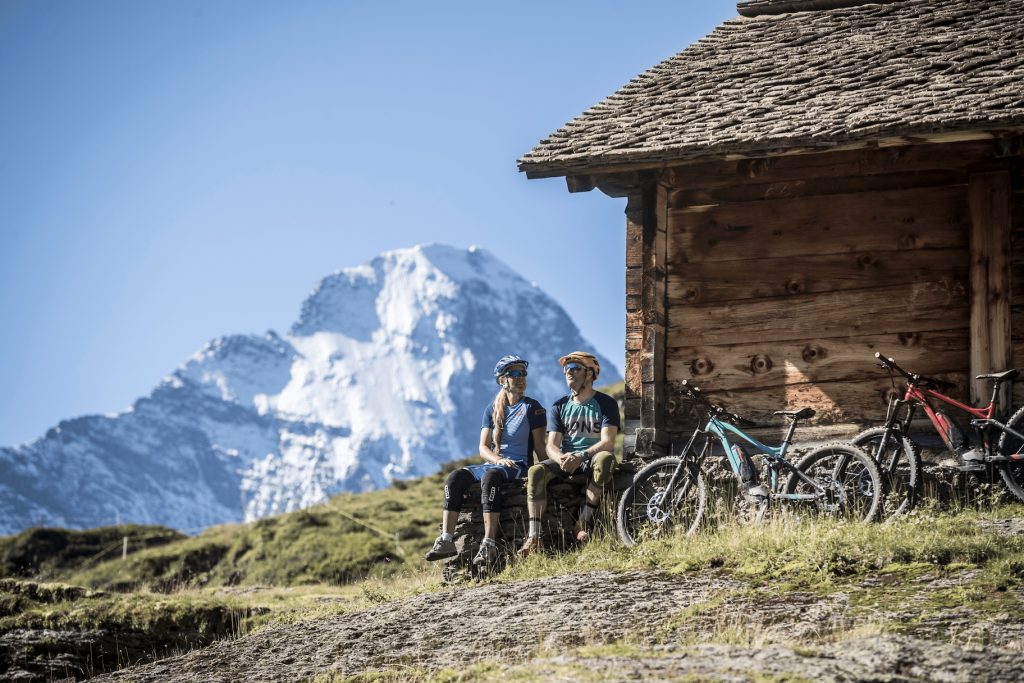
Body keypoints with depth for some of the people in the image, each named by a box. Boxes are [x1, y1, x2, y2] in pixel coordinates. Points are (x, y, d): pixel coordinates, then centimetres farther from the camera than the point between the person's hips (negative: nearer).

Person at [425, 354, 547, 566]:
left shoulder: (532, 408, 3)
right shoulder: (492, 409, 15)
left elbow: (539, 446, 1)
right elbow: (483, 448, 7)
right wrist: (498, 459, -13)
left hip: (519, 467, -5)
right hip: (492, 463, 5)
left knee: (490, 477, -38)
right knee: (455, 477, -21)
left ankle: (488, 545, -47)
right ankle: (446, 541, -28)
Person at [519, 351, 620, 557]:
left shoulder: (605, 403, 0)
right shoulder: (559, 407, 11)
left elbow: (607, 442, -13)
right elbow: (552, 445, 2)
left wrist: (581, 456, -31)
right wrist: (561, 459, -23)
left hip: (592, 458, -3)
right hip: (565, 460, 3)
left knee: (605, 459, -40)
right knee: (536, 471, -28)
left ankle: (583, 523, -33)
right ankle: (534, 537, -34)